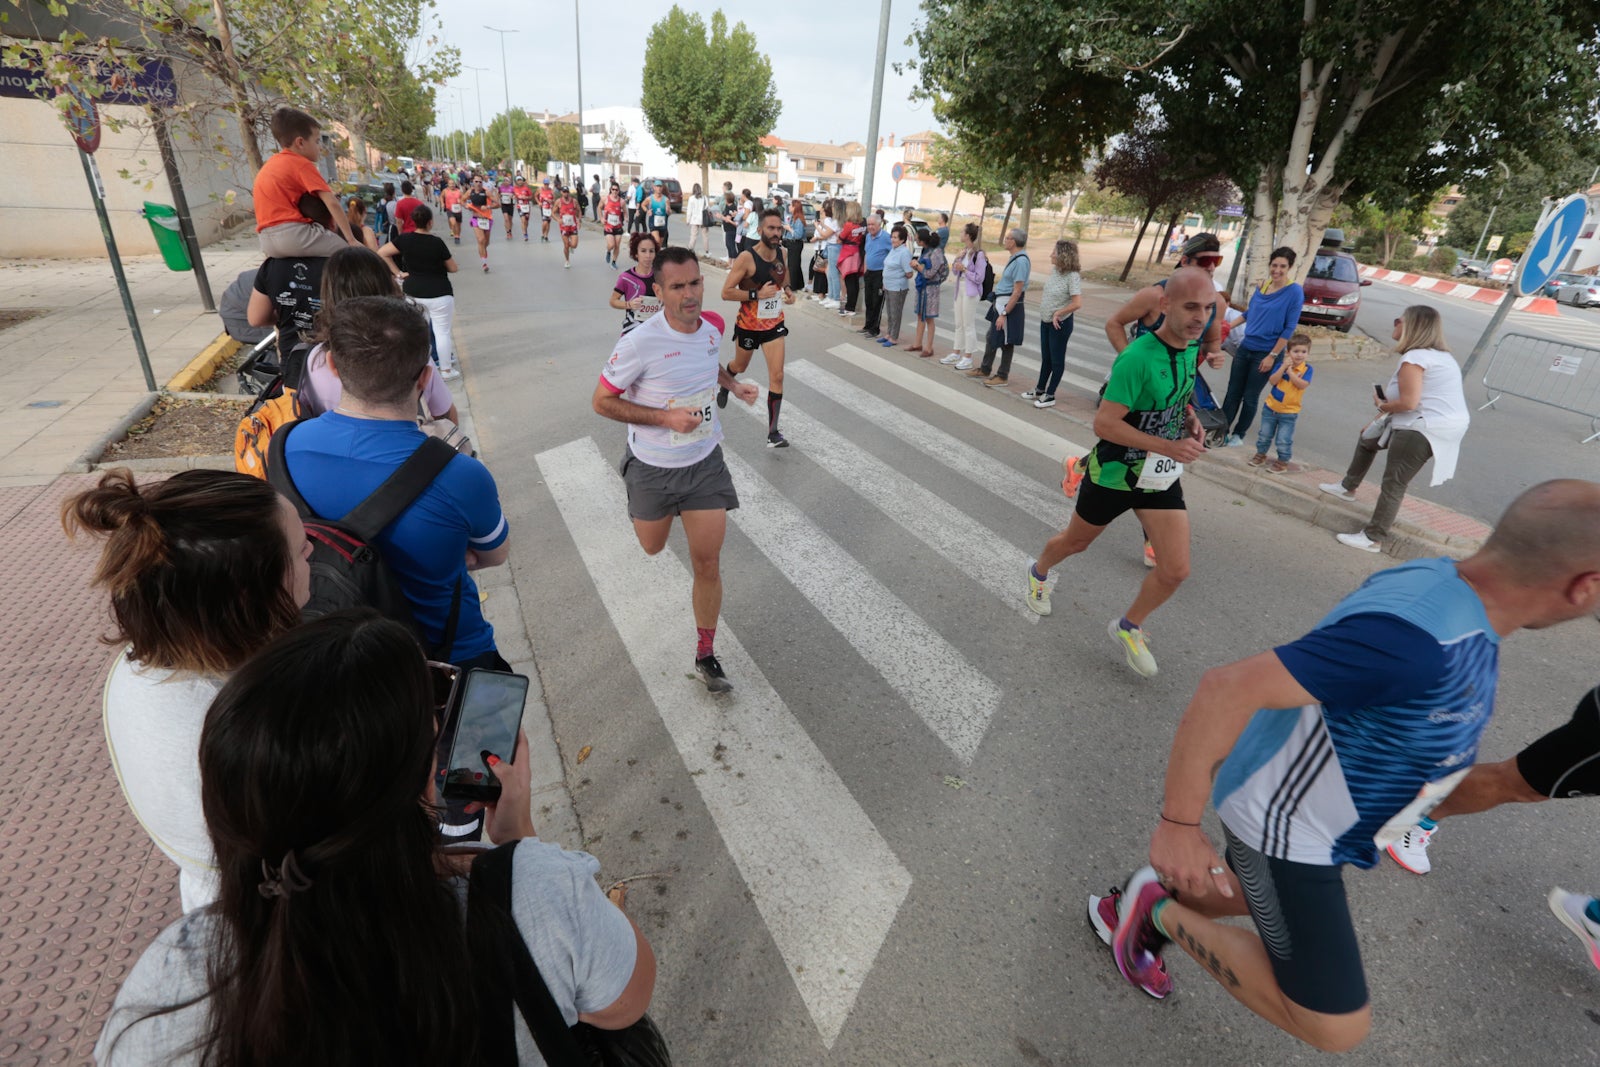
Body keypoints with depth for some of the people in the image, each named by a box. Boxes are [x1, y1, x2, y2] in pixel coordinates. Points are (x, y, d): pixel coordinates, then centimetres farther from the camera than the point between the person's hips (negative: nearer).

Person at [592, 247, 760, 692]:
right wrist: (665, 417, -25)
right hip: (652, 467, -3)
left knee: (708, 563, 1)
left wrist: (733, 383, 1)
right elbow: (601, 401, -15)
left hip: (705, 462, 3)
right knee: (652, 548, 20)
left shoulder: (712, 327, -4)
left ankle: (705, 656, 19)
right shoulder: (639, 342, -22)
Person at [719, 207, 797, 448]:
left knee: (777, 376, -7)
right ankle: (725, 385, 61)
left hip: (774, 324, 3)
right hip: (748, 325, -3)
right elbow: (726, 292, -21)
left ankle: (773, 433, -2)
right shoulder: (746, 258, -21)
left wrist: (789, 290, -1)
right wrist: (757, 294, -29)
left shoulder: (782, 252, -3)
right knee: (740, 366, 22)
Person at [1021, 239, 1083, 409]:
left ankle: (1050, 395, 14)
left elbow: (1077, 303, -28)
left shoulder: (1072, 277, -21)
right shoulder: (1054, 270, 2)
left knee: (1056, 360, 5)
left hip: (1060, 324, -8)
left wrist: (1058, 314, -18)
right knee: (1045, 357, 19)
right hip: (1045, 321, 8)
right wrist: (1043, 302, 8)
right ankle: (1040, 389, 33)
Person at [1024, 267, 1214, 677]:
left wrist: (1192, 421, -1)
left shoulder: (1189, 350, -1)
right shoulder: (1137, 358, -26)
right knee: (1076, 541, 19)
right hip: (1115, 474, -6)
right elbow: (1104, 424, -27)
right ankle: (1039, 572, 53)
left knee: (1175, 570, 0)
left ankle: (1128, 628, 26)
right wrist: (1167, 446, -29)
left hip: (1162, 478, 6)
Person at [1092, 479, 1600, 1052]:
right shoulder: (1413, 641, -38)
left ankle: (1132, 907, 47)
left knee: (1254, 898, 34)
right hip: (1281, 829, -10)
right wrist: (1179, 825, -32)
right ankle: (1159, 911, 11)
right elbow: (1226, 688, -40)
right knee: (1334, 1026, 2)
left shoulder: (1441, 579, -8)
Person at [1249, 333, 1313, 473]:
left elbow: (1303, 385, -23)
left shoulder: (1307, 369, -9)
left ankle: (1282, 462, 14)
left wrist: (1290, 371, -23)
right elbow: (1272, 381, -15)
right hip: (1270, 407, 3)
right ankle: (1260, 454, 35)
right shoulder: (1281, 365, -4)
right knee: (1265, 434, 16)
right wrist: (1283, 367, -23)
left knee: (1284, 440, 0)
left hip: (1289, 412, -2)